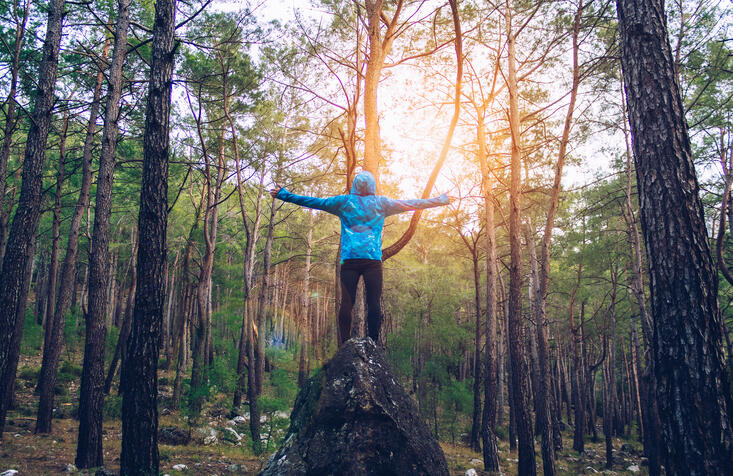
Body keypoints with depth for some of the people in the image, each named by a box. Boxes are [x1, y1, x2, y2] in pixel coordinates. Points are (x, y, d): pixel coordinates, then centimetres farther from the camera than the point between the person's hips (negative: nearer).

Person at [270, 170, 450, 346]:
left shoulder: (344, 202, 11)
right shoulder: (381, 203, 12)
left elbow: (313, 202, 16)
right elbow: (410, 204, 19)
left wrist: (283, 194, 27)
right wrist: (440, 200, 30)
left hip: (349, 259, 1)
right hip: (373, 259, 0)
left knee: (346, 302, -3)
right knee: (374, 303, -2)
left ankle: (344, 345, -6)